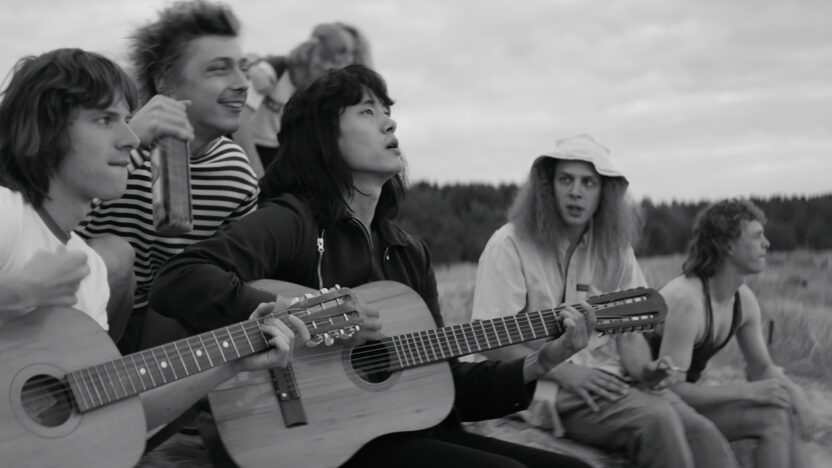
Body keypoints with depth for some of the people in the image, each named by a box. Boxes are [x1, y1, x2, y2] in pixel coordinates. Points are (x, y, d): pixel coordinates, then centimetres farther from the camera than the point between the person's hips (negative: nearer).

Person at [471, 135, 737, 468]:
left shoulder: (615, 250, 11)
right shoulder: (509, 246, -5)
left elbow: (628, 332, 14)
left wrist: (644, 368, -9)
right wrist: (565, 372, -18)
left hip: (610, 383, 5)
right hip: (550, 389, -5)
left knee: (703, 435, -21)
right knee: (657, 421, -29)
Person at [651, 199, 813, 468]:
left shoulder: (744, 300, 1)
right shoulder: (686, 301, -26)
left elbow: (762, 368, 11)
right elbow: (670, 389, -29)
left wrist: (791, 390, -11)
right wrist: (748, 390, -28)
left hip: (687, 398, 9)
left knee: (791, 415, -6)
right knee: (773, 418, -20)